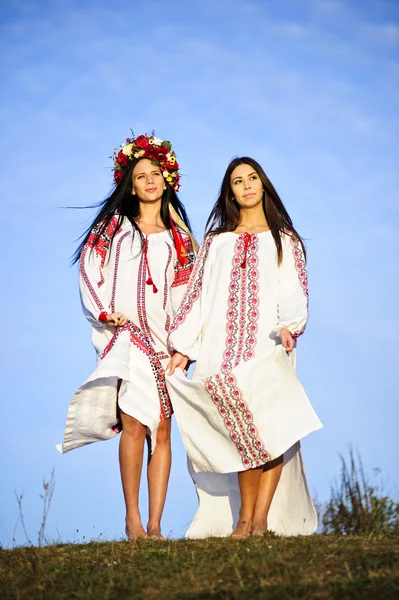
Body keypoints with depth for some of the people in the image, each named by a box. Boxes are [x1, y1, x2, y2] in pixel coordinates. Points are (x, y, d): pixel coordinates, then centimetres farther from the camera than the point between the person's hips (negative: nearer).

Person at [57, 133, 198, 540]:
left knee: (162, 430, -5)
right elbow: (89, 270, 6)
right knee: (134, 424, -18)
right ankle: (132, 519, -14)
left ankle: (154, 526, -5)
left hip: (164, 338, 2)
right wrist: (105, 312, -8)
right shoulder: (114, 224, 12)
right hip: (125, 335, -2)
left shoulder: (177, 236, 18)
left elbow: (187, 292, 16)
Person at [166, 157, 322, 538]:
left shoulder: (284, 240, 18)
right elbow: (198, 294, 16)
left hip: (266, 346, -1)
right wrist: (183, 347, 6)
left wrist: (289, 325, -15)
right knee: (248, 432, -19)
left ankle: (258, 520, -24)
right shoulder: (216, 241, 22)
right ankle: (248, 519, -17)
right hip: (222, 347, 1)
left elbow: (294, 293, 6)